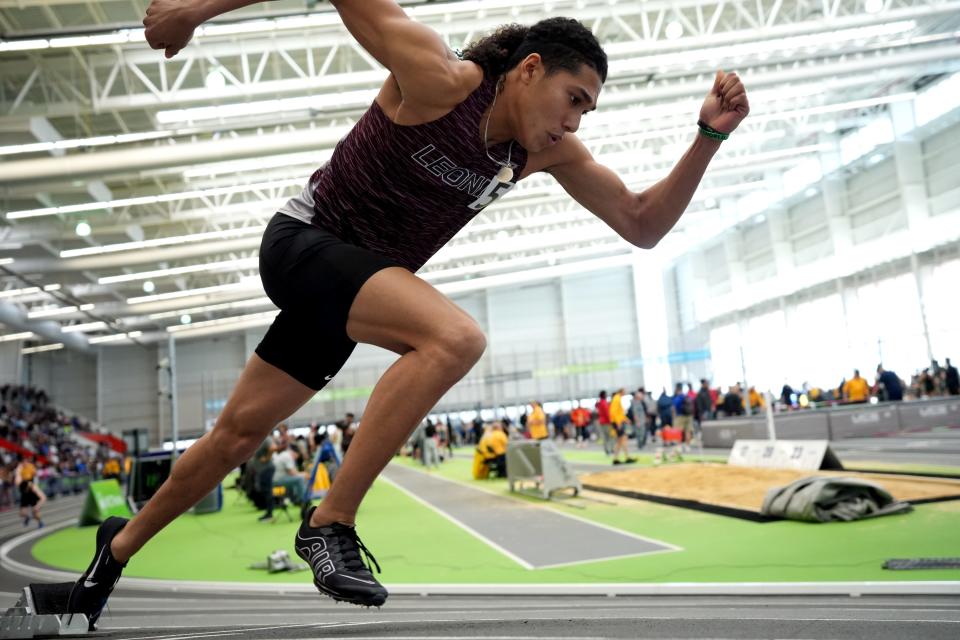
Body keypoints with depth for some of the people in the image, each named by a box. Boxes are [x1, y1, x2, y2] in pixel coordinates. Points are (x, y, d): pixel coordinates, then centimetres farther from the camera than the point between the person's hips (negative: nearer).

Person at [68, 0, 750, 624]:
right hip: (304, 242, -7)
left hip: (361, 282, 7)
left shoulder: (548, 152, -2)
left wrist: (709, 135, -11)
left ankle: (122, 543, 37)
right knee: (456, 336, -31)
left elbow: (644, 225, 0)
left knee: (238, 433, 14)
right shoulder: (439, 80, -21)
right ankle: (330, 523, -20)